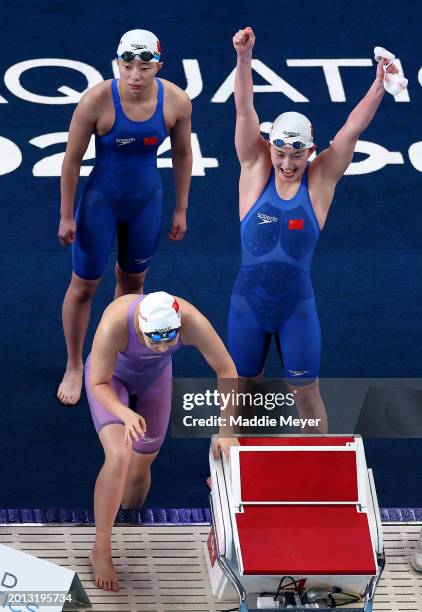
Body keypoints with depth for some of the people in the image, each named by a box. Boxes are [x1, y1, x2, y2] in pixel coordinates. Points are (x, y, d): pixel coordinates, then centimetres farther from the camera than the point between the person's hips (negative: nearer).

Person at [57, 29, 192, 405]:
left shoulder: (176, 102, -17)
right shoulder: (97, 101, -26)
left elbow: (182, 155, -1)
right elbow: (73, 159, -15)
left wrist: (181, 210, 6)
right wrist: (67, 215, -9)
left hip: (147, 201, 3)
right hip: (101, 201, -3)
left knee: (133, 280, 20)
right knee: (84, 285, 8)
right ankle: (74, 367, 27)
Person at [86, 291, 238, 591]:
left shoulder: (192, 322, -38)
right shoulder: (115, 324, -43)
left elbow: (227, 370, -23)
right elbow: (99, 385, -30)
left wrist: (227, 431, -25)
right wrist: (126, 415, -49)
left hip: (155, 378, 3)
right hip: (111, 377, -3)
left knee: (140, 468, 9)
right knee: (118, 457, -23)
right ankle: (101, 551, -6)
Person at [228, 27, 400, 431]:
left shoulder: (320, 179, -7)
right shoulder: (256, 169, -7)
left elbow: (353, 128, -16)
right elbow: (244, 110, -16)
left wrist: (379, 84, -29)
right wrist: (244, 56, -29)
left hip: (297, 307, -1)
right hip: (248, 303, 1)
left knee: (306, 394, 8)